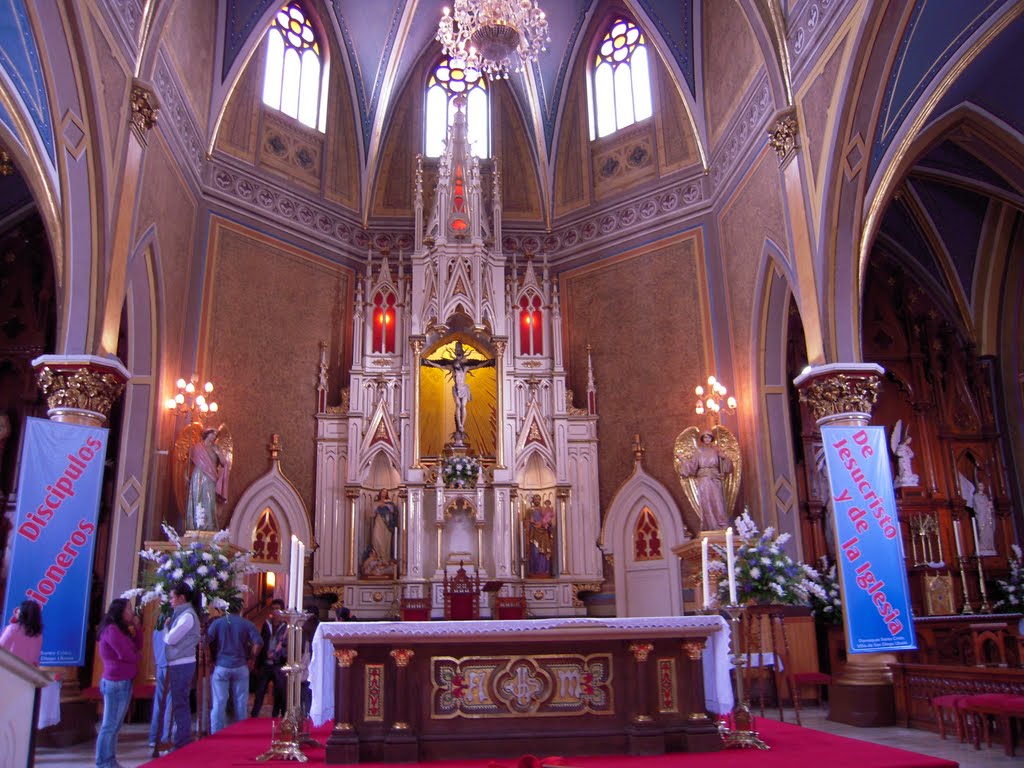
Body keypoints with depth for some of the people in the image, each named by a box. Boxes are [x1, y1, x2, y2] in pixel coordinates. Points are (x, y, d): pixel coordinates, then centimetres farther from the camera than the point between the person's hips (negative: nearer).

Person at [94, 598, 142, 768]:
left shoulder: (120, 629, 17)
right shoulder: (112, 630, -15)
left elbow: (137, 648, 15)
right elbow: (128, 656, -19)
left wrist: (137, 627, 5)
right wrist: (137, 655, 3)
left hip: (123, 682, 10)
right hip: (116, 683, -10)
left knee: (115, 725, 13)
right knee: (110, 725, -5)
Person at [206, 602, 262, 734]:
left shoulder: (217, 623, 0)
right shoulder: (247, 624, 0)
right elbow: (258, 643, -10)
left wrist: (213, 657, 4)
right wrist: (250, 657, 3)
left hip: (221, 667, 0)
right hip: (241, 667, 0)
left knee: (219, 703, 5)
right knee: (241, 703, 9)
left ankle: (216, 733, 7)